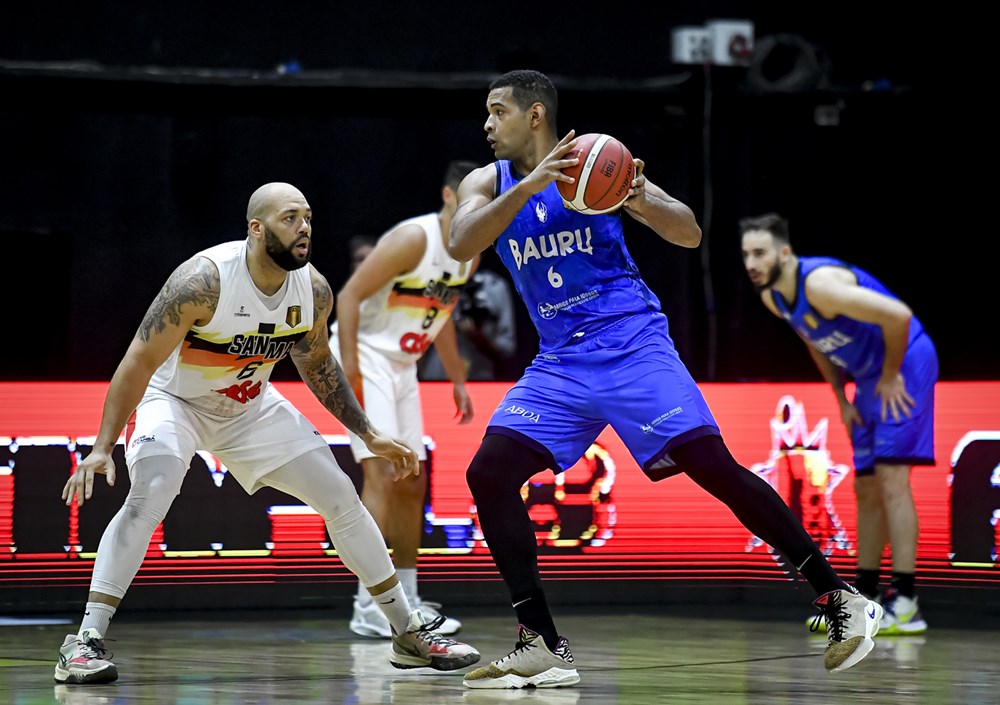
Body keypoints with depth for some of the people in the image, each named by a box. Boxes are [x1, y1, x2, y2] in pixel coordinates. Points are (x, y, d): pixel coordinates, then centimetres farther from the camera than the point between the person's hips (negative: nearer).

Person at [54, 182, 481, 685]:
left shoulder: (314, 290, -14)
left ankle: (410, 635, 15)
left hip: (250, 407, 6)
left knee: (341, 497, 2)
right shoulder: (205, 280, -32)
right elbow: (138, 364, -27)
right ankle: (86, 643, -28)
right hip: (172, 400, -6)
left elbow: (315, 364, 7)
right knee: (148, 497, -32)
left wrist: (370, 435, 7)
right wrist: (102, 449, -31)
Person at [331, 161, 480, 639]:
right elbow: (349, 295, -22)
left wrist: (458, 380, 20)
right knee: (382, 473, -18)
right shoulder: (414, 239, -21)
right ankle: (368, 607, -20)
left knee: (413, 482, 11)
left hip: (402, 365, 9)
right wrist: (350, 370, -27)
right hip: (364, 356, -9)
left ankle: (406, 601, 20)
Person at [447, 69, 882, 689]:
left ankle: (841, 600, -9)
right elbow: (460, 247, -14)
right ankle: (543, 648, -5)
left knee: (714, 466, -16)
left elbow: (690, 236, -7)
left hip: (631, 346, -5)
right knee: (488, 474, -11)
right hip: (560, 362, 5)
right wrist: (531, 184, -27)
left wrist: (643, 202, -29)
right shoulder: (489, 185, 7)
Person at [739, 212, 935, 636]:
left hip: (905, 364, -9)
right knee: (866, 489, 11)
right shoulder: (772, 297, 0)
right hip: (868, 377, 9)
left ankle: (906, 604, -18)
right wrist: (842, 398, 12)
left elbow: (898, 316, -32)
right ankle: (864, 598, 18)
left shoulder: (820, 284, -29)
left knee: (891, 478, -16)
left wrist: (890, 377, -20)